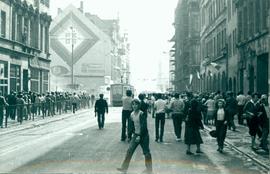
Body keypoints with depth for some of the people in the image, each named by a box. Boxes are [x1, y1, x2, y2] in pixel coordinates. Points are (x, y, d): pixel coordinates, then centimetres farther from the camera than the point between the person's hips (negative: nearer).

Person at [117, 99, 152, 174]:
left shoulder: (141, 114, -17)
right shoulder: (132, 114, 4)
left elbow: (144, 126, -20)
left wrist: (139, 136, -21)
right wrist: (133, 133, 9)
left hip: (143, 135, -6)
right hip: (136, 135, 6)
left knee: (146, 152, 5)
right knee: (129, 150, 0)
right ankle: (124, 168, 3)